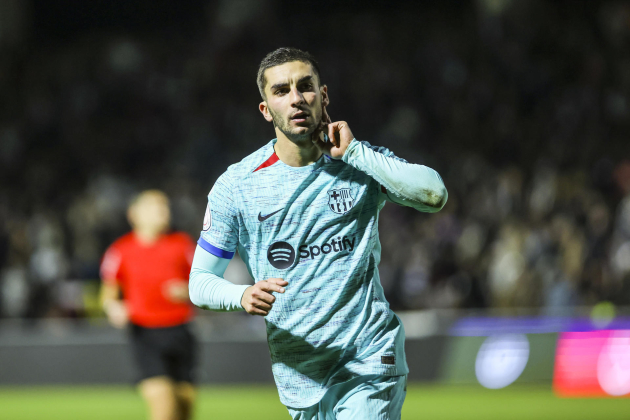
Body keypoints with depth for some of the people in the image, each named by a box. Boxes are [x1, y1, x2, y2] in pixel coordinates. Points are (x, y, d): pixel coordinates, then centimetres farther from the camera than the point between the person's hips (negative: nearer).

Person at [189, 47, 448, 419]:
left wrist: (352, 150, -16)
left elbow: (434, 194, -19)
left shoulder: (361, 162, -1)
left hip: (370, 363, -2)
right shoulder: (236, 185, -1)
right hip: (299, 373, 2)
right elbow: (200, 281, 3)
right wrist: (243, 296, -20)